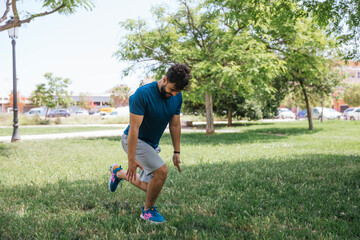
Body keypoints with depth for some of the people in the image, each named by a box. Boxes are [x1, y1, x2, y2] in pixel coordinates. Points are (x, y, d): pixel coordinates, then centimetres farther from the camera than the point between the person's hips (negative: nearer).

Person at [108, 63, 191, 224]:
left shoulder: (177, 97, -7)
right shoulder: (143, 94, -28)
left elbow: (175, 125, 3)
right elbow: (134, 127, -28)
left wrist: (176, 152, 5)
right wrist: (131, 159, -27)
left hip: (152, 144, 7)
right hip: (134, 140, -7)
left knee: (147, 186, 12)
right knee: (161, 171, -22)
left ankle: (118, 172, 38)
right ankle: (148, 211, 1)